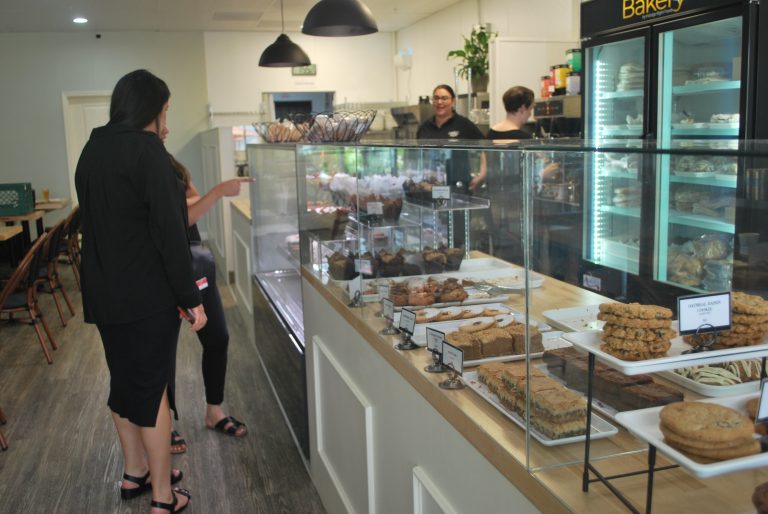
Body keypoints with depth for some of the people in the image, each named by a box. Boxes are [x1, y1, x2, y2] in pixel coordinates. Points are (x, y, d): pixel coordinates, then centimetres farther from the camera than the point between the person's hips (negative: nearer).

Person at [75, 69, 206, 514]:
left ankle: (135, 472, 35)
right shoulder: (146, 149, -15)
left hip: (104, 293, 8)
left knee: (124, 381, 18)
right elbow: (169, 230, -19)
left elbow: (101, 222, 13)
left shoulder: (92, 149, 9)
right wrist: (191, 297, -16)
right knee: (154, 388, 2)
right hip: (147, 295, -7)